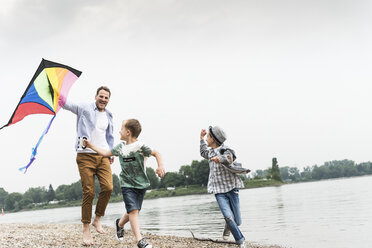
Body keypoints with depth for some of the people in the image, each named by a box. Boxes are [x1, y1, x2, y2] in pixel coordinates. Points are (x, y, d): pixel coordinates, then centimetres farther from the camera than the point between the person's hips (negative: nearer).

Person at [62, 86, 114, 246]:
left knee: (108, 187, -12)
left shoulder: (108, 116, 20)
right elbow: (66, 103, -6)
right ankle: (86, 228, 5)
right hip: (86, 156, -4)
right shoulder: (84, 108, 4)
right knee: (88, 192, -6)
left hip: (103, 155, 4)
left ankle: (97, 219, 9)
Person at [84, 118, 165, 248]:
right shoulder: (120, 147, 5)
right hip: (127, 185, 1)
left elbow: (156, 153, -8)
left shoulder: (140, 146, -11)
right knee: (133, 210, -14)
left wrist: (160, 167, -23)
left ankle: (120, 223, 41)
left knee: (133, 211, 10)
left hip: (141, 184, -1)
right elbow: (105, 153, 19)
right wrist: (91, 146, 20)